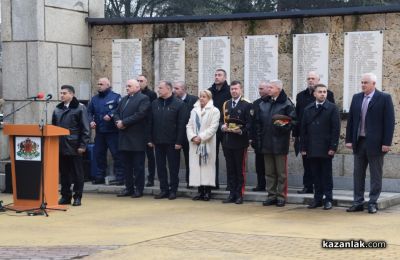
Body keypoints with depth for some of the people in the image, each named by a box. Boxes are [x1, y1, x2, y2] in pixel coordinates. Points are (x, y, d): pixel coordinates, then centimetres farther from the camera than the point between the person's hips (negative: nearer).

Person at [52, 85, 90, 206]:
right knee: (64, 173, 9)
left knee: (77, 173, 2)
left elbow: (85, 129, -6)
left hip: (74, 147, -5)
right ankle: (65, 196, 16)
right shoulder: (57, 109, 12)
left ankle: (77, 197, 8)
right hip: (60, 147, 5)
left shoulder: (80, 108, -3)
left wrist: (82, 145, -12)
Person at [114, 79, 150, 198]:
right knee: (126, 165, 11)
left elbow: (140, 115, -18)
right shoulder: (124, 99, 19)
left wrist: (124, 122, -17)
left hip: (137, 138, -7)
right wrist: (118, 121, -6)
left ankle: (138, 189, 5)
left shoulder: (143, 99, -6)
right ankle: (129, 188, 17)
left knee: (138, 165, -1)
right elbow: (117, 113, 16)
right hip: (124, 138, 7)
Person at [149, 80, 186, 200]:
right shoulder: (155, 104, 9)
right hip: (158, 141, 5)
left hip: (172, 142, -5)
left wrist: (179, 141, -13)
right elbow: (151, 123, 10)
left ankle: (173, 190, 10)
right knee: (160, 167, 7)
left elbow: (181, 124, -8)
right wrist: (151, 139, 5)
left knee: (173, 167, 3)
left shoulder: (179, 104, -5)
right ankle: (163, 189, 15)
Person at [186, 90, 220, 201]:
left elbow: (213, 127, -9)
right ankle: (200, 191, 6)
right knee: (196, 166, 2)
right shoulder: (194, 110, 15)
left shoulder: (214, 111, -2)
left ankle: (207, 191, 0)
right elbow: (189, 126, 11)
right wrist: (192, 137, -7)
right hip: (195, 143, 5)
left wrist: (201, 137, -15)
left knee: (207, 166, -4)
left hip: (207, 144, -4)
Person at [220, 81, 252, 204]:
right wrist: (222, 126, -4)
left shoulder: (246, 105, -3)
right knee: (230, 169, 8)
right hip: (227, 142, 5)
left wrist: (241, 131, -23)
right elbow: (221, 120, 18)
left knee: (240, 169, 0)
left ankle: (239, 194, 5)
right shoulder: (226, 104, 14)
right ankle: (232, 194, 14)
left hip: (240, 142, -5)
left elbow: (249, 123, -7)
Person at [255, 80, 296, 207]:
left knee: (281, 172, 1)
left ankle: (281, 196, 7)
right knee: (269, 172, 10)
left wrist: (283, 125, -24)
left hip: (280, 143, -5)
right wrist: (259, 138, 5)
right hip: (266, 143, 5)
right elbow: (258, 122, 13)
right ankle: (271, 195, 17)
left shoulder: (287, 104, -6)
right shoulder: (263, 104, 11)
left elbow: (293, 121, -7)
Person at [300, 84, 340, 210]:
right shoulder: (308, 109, 11)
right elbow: (303, 130, 11)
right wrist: (303, 148, 4)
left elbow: (336, 129, -5)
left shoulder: (332, 108, 0)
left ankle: (328, 199, 8)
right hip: (312, 149, 3)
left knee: (327, 174, 2)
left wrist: (333, 147, -11)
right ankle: (317, 199, 13)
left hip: (326, 149, -3)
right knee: (316, 175, 6)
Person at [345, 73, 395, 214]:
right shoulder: (356, 98, 10)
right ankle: (358, 202, 14)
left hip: (375, 143, -5)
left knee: (375, 175, 3)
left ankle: (373, 203, 9)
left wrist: (386, 143, -13)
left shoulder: (384, 98, -5)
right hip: (359, 142, 5)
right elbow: (350, 120, 11)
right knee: (358, 174, 8)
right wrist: (349, 139, 5)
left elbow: (389, 121, -8)